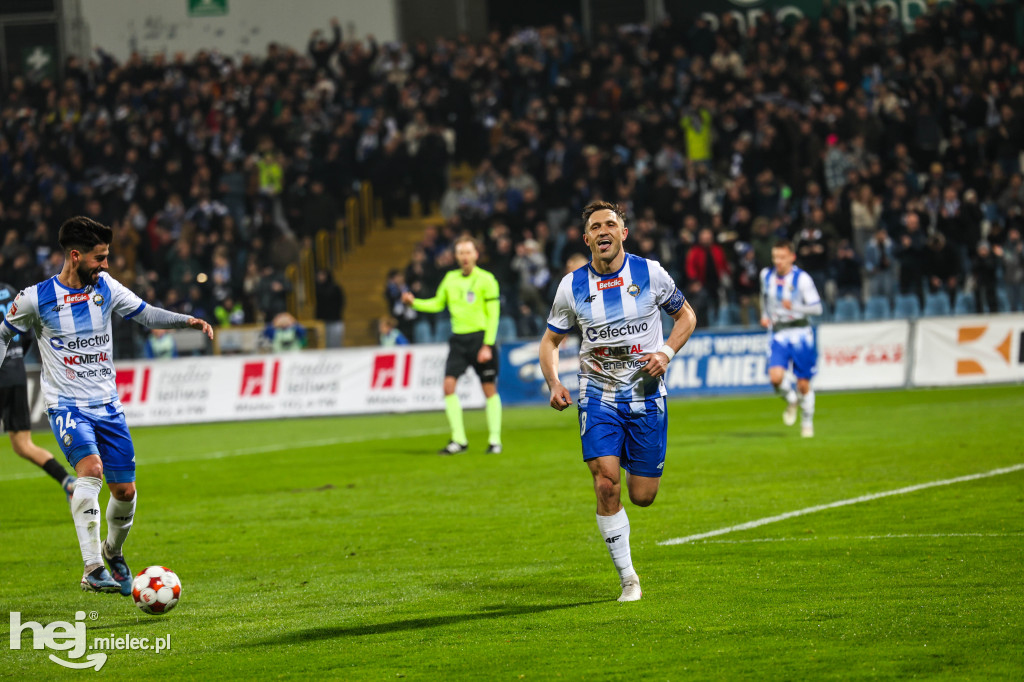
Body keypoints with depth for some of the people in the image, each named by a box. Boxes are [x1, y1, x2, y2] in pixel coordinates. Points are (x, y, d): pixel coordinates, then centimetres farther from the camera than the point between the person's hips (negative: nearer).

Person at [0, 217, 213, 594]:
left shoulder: (106, 288, 2)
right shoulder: (35, 298, -8)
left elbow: (147, 314, 9)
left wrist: (188, 321, -6)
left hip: (107, 404, 5)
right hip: (67, 404, -5)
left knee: (125, 490, 4)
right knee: (91, 468, -28)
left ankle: (113, 552, 35)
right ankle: (92, 570, -29)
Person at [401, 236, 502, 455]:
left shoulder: (486, 280, -6)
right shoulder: (450, 279, 9)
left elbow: (493, 315, -8)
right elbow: (437, 304, 19)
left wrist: (487, 345, -14)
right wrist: (414, 302, 2)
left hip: (480, 337, -5)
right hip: (458, 339, 5)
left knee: (489, 388, -1)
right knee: (449, 385, -7)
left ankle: (495, 440, 7)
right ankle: (459, 440, -1)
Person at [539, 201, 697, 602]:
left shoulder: (650, 273, -3)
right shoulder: (572, 286, -1)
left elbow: (686, 315, 10)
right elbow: (550, 340, 10)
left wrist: (667, 352, -9)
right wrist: (554, 384, -7)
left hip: (646, 397, 0)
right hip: (598, 397, 0)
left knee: (642, 496, 1)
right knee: (606, 484, -16)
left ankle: (635, 466, 42)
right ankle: (627, 578, -3)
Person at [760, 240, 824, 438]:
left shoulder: (802, 278, -10)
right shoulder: (766, 275, 3)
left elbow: (817, 308, -10)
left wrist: (794, 306, -25)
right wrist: (765, 315, 13)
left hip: (800, 333, -2)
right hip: (778, 334, 2)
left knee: (803, 384, 2)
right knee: (775, 378, -19)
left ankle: (808, 421, 25)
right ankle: (790, 400, 14)